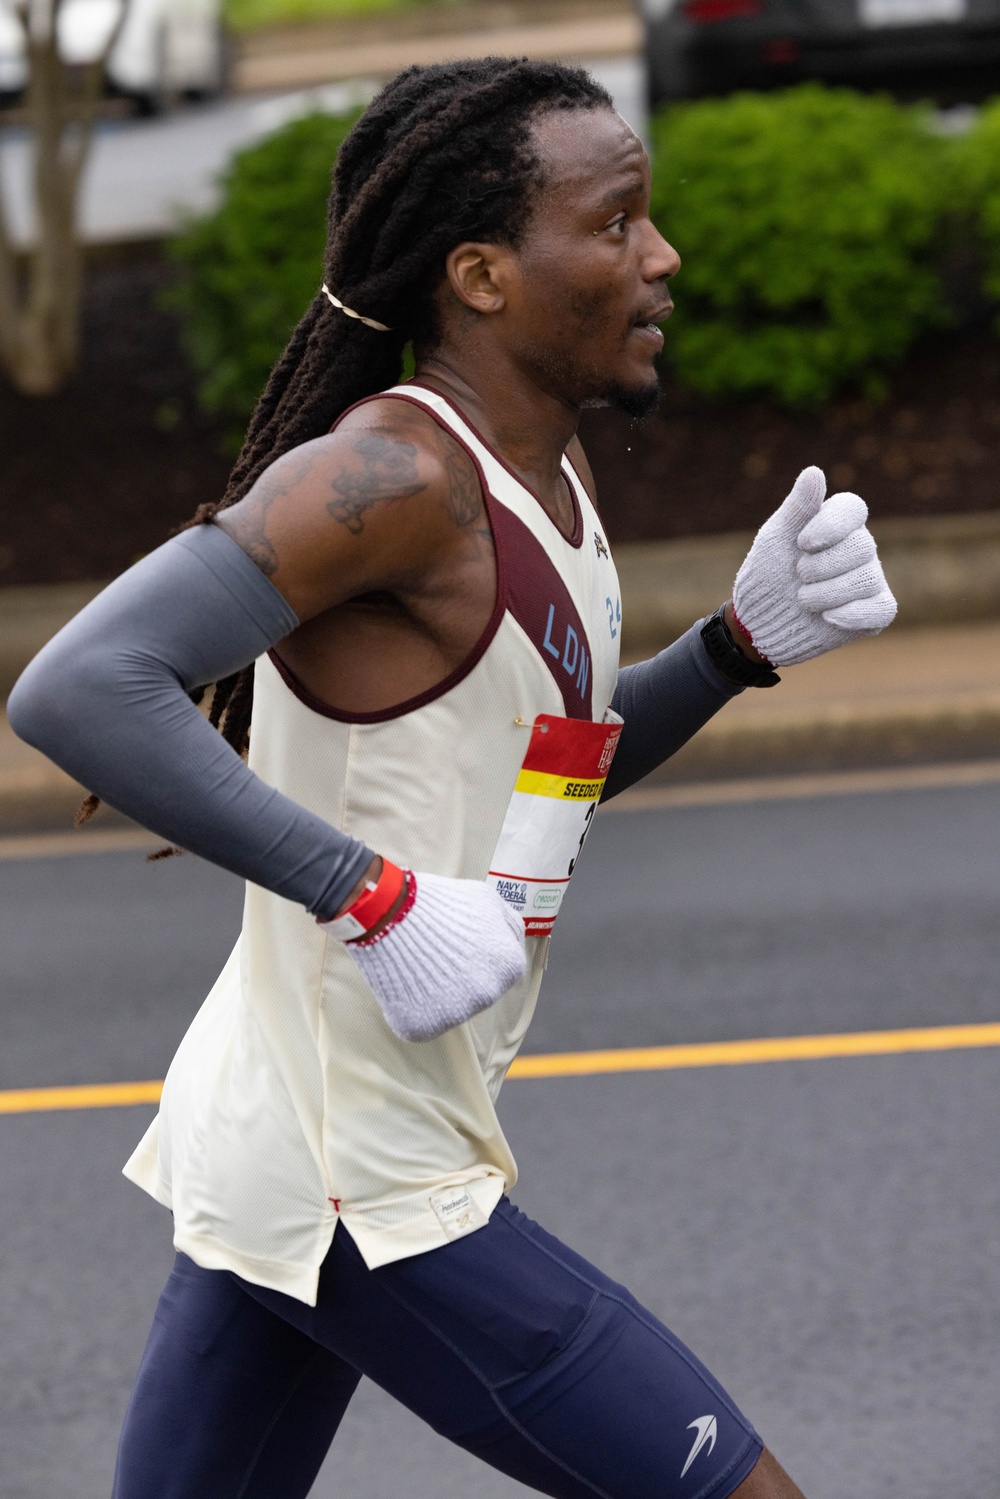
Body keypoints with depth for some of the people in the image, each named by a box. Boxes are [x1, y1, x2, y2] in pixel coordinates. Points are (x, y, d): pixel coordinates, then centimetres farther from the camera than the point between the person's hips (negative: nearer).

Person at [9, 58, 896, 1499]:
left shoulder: (540, 474, 10)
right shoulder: (397, 470, -19)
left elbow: (563, 763, 25)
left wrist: (742, 639, 7)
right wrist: (378, 898, -27)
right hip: (366, 1199, -10)